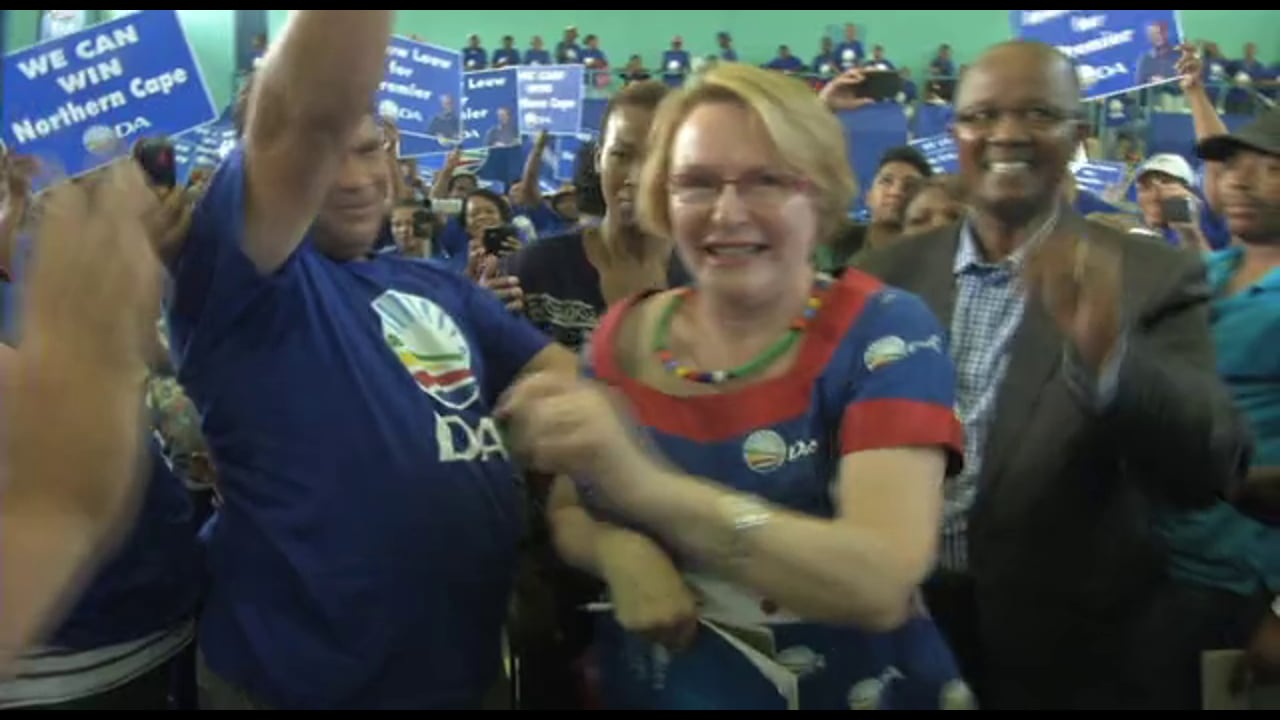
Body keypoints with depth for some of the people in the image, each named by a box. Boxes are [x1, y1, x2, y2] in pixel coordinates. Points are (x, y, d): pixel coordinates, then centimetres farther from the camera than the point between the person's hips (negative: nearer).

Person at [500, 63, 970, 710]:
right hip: (647, 689, 3)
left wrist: (644, 485, -39)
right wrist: (618, 553, -19)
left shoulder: (884, 331, -17)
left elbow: (884, 581, -28)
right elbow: (565, 515, 4)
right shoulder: (624, 336, -7)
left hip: (845, 688, -2)